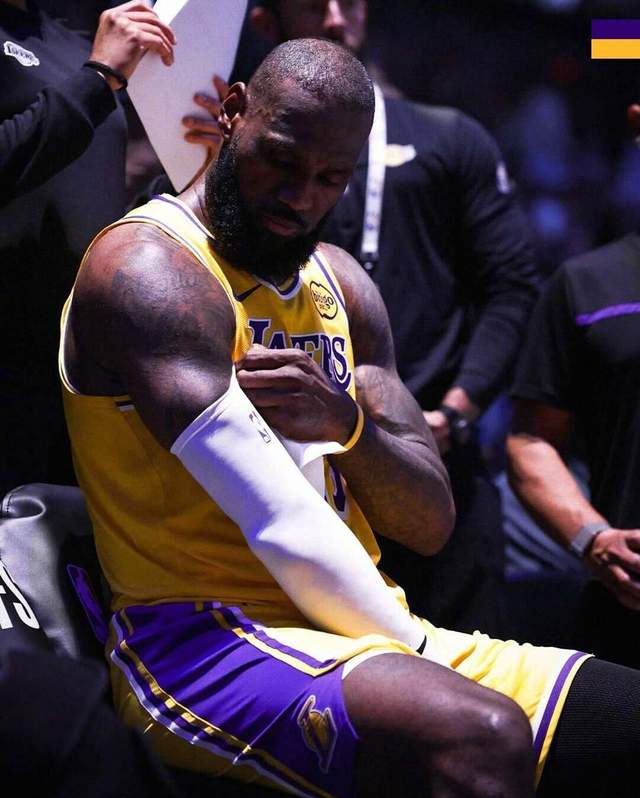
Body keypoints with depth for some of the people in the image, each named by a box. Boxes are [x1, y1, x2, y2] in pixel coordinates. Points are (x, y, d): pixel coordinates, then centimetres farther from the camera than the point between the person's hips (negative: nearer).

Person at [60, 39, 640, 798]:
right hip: (201, 642, -8)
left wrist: (346, 421, -10)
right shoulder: (152, 271, -10)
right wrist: (411, 645, -8)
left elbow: (431, 522, 10)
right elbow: (282, 529, -19)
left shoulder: (340, 283, 17)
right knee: (481, 736, -37)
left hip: (357, 635, 9)